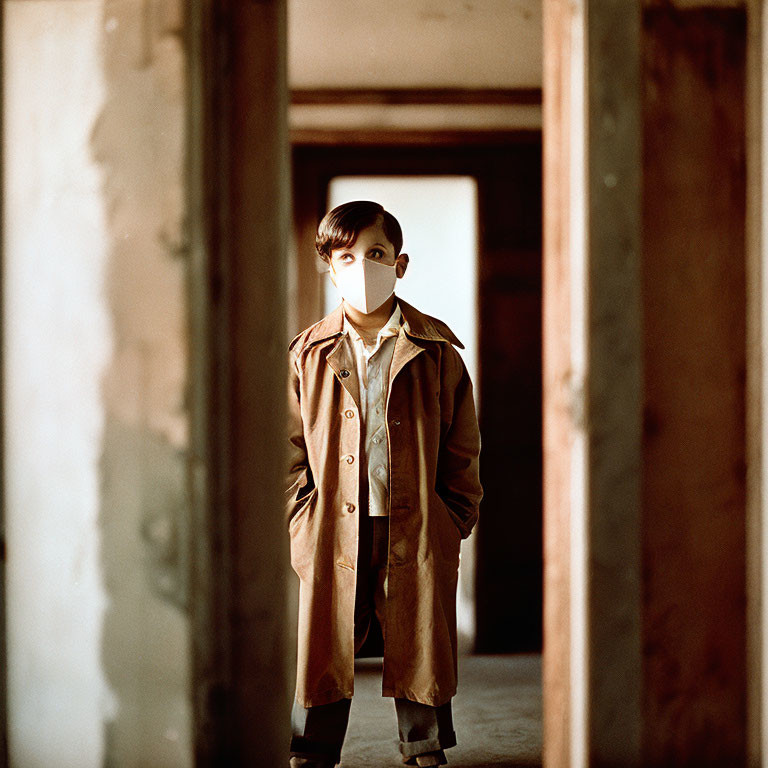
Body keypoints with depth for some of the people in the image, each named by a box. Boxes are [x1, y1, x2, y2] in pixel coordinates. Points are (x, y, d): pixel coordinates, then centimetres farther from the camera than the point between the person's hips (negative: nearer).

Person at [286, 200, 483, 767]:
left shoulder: (436, 351, 2)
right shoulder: (309, 354, 5)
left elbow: (462, 449, 5)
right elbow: (293, 449, 7)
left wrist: (456, 522, -1)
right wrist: (302, 522, 0)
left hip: (417, 532, 0)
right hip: (333, 534, 0)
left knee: (420, 650, 9)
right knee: (324, 651, 5)